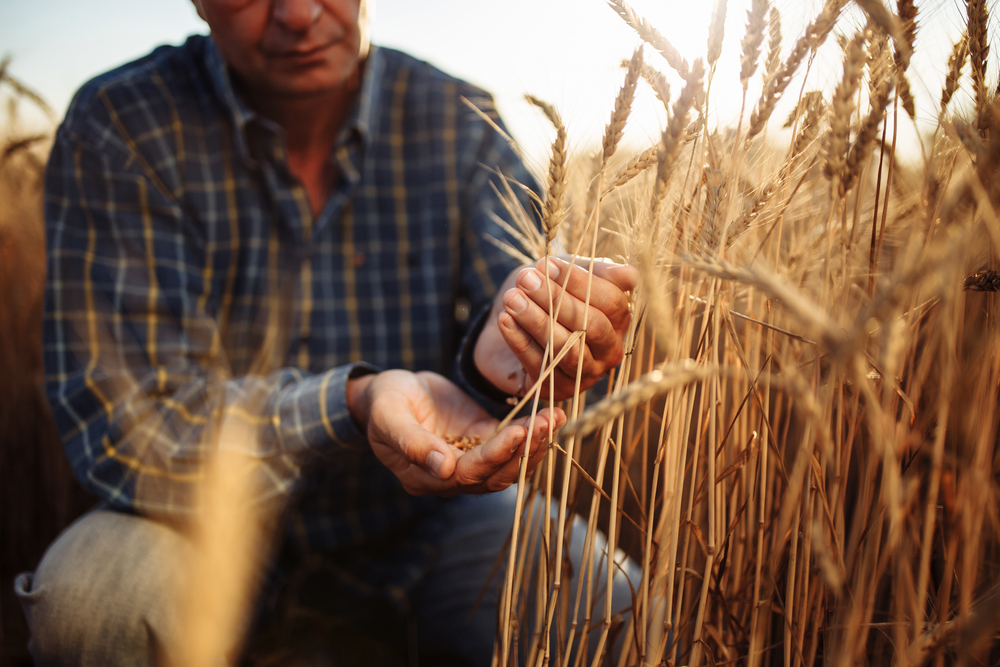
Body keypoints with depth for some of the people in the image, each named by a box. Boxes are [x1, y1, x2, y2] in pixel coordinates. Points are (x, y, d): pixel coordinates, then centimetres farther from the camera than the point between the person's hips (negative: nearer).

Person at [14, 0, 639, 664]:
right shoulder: (117, 128, -16)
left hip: (428, 519, 2)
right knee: (92, 596, -30)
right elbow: (121, 422, -22)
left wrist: (500, 352, -44)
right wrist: (352, 402, -38)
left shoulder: (462, 122, -8)